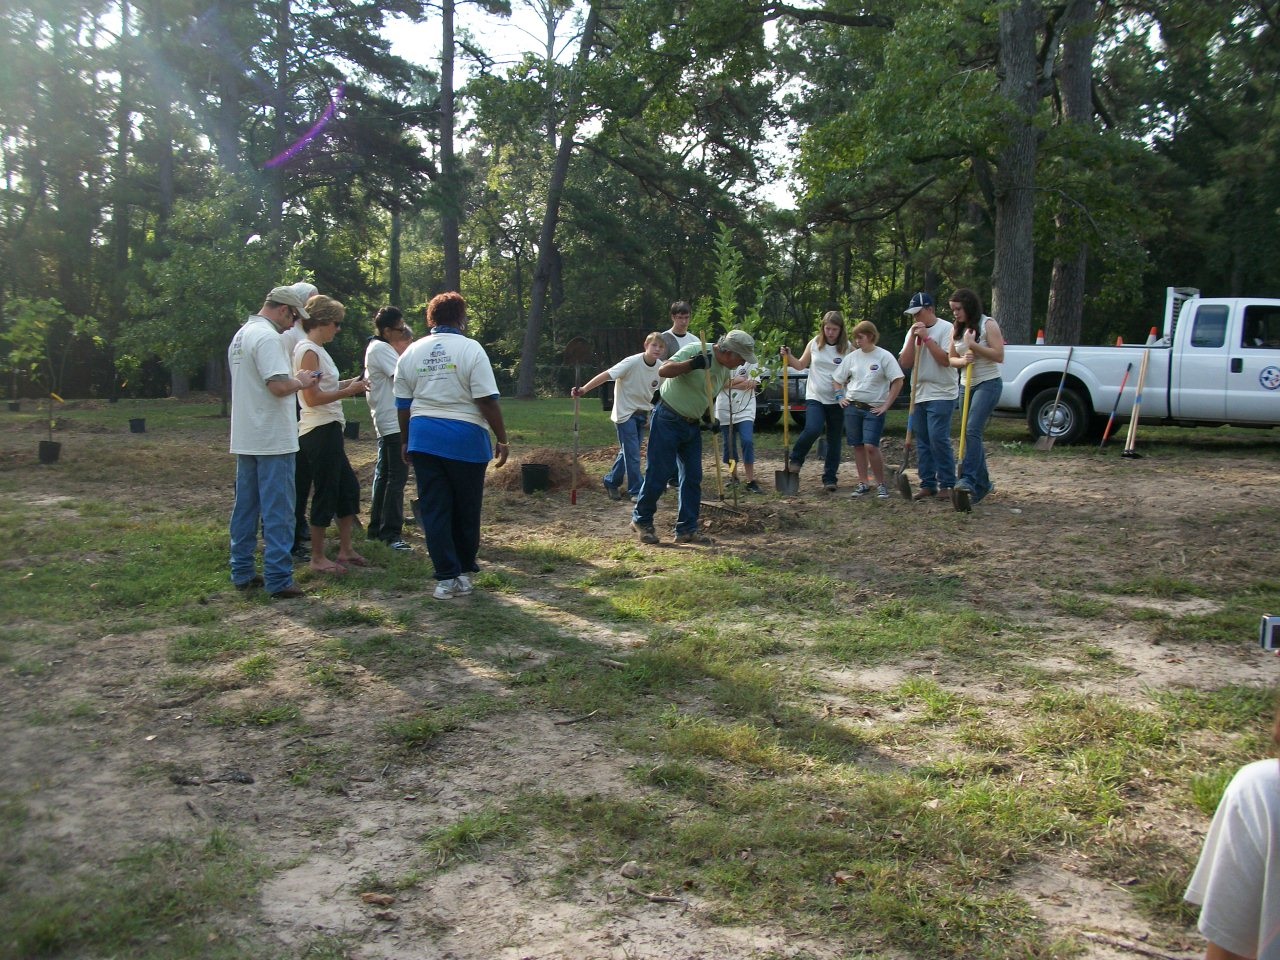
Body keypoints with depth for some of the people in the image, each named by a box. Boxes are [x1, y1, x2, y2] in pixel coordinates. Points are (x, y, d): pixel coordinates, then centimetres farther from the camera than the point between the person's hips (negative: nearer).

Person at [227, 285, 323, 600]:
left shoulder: (241, 335, 15)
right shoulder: (267, 337, -16)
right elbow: (279, 386, -26)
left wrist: (293, 380, 15)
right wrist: (300, 382, -7)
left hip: (245, 440, 10)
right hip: (273, 440, -10)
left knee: (245, 507, 14)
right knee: (278, 512, -5)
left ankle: (242, 573, 20)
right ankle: (279, 580, -4)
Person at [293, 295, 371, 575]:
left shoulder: (316, 350, 15)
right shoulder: (309, 352, -15)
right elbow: (313, 397, -21)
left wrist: (346, 384, 7)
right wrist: (348, 391, -14)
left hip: (328, 430, 10)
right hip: (320, 432, -10)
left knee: (348, 488, 16)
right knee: (325, 494, -2)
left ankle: (345, 550, 24)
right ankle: (318, 558, 8)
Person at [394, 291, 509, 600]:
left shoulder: (411, 352, 7)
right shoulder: (469, 349, -7)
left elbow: (403, 404, 11)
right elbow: (487, 401, -12)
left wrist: (406, 441, 23)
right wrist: (502, 439, -4)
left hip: (424, 438, 3)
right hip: (465, 438, -3)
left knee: (434, 510, 5)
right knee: (466, 511, 11)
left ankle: (447, 577, 2)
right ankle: (464, 572, 22)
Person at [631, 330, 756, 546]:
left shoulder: (726, 370, 5)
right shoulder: (695, 350, -20)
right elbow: (663, 371, -27)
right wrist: (693, 364, -38)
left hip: (693, 424, 8)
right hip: (668, 420, -8)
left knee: (692, 477, 6)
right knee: (658, 473, -3)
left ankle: (686, 529, 12)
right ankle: (641, 520, 14)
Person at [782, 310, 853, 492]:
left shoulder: (847, 348, -2)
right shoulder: (814, 344, 3)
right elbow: (801, 365, 13)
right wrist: (789, 357, -4)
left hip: (837, 401, 0)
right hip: (815, 397, 0)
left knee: (834, 440, 5)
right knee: (813, 429, -24)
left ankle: (830, 479, 14)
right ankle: (796, 459, 1)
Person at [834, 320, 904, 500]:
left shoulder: (884, 356, -5)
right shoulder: (853, 357, 8)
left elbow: (898, 381, -8)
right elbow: (839, 380, 20)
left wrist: (886, 405, -11)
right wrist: (841, 397, 5)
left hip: (873, 409, -4)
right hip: (852, 407, 4)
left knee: (871, 446, -14)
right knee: (858, 447, 6)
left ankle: (881, 484, 0)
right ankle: (863, 483, 16)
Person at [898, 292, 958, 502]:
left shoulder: (946, 329, -5)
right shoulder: (913, 332, 13)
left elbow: (946, 359, -16)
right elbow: (905, 364, 3)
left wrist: (926, 338, -15)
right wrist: (913, 338, -6)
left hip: (941, 394, -7)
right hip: (919, 395, 7)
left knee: (938, 439, -13)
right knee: (922, 442, 7)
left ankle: (947, 485, -6)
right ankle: (928, 484, 13)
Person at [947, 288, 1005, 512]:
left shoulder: (988, 325, -8)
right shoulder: (957, 329, 11)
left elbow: (999, 355, -14)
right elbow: (951, 359, 12)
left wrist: (973, 345, -19)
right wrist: (962, 360, -10)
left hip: (988, 383, -7)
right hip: (968, 385, 7)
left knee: (972, 431, -22)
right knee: (972, 435, 9)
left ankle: (968, 481, -30)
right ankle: (982, 483, 19)